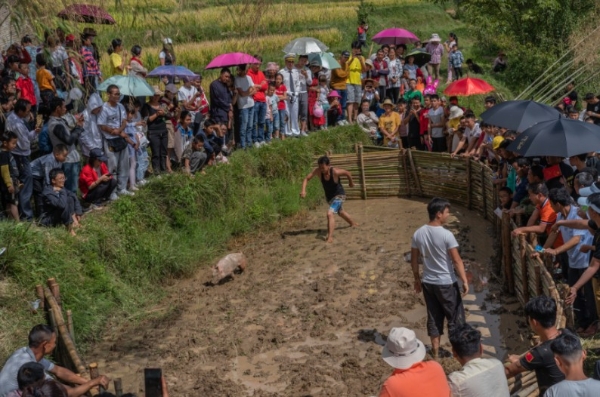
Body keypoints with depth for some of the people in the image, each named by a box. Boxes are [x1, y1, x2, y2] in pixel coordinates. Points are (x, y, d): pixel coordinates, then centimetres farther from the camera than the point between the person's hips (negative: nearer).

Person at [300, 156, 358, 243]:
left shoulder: (335, 172, -33)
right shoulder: (317, 171, -22)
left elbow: (348, 173, -15)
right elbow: (306, 179, -16)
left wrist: (351, 182, 4)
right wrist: (303, 190, -33)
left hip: (339, 196, -7)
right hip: (329, 197, 7)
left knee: (330, 213, -28)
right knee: (340, 212, 31)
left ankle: (330, 237, -28)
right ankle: (353, 223, 59)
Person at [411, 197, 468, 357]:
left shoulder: (418, 234, -2)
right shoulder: (446, 235, -19)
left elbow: (414, 259, 5)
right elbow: (457, 261, -16)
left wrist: (417, 279, 16)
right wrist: (464, 281, -7)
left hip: (427, 282, 5)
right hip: (446, 283, -5)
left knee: (434, 317, 15)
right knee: (455, 317, 10)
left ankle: (436, 350, 23)